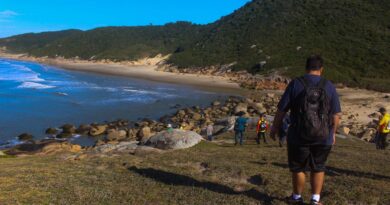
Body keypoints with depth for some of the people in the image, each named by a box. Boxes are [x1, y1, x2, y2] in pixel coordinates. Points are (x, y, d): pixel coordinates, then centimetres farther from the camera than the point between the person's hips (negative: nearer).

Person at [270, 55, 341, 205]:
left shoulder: (295, 84, -7)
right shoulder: (329, 86, -1)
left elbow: (281, 110, -7)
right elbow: (336, 115, -1)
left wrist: (275, 128, 5)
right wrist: (333, 133, 13)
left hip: (298, 136, -2)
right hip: (324, 137, 2)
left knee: (298, 168, 15)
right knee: (318, 168, 19)